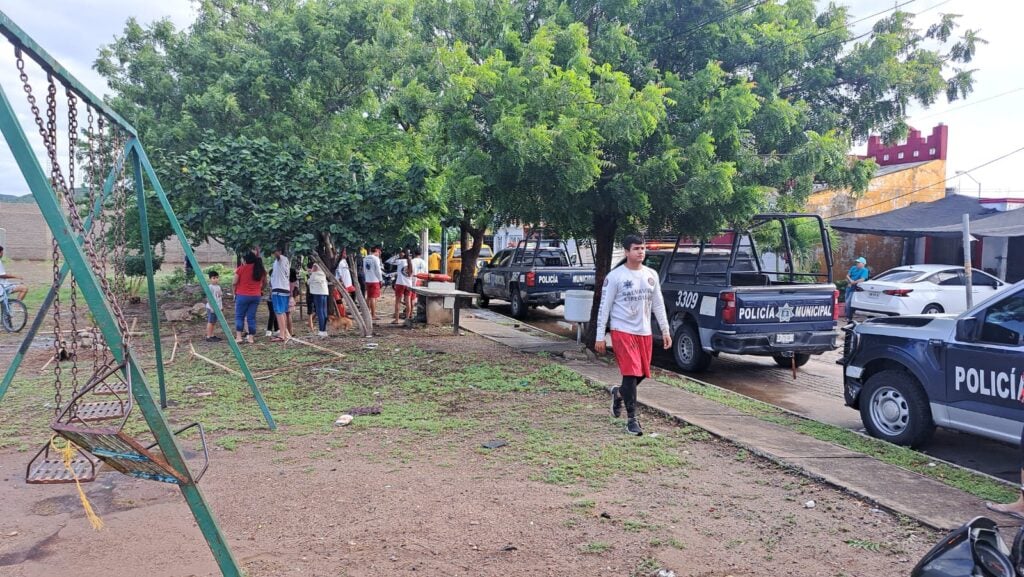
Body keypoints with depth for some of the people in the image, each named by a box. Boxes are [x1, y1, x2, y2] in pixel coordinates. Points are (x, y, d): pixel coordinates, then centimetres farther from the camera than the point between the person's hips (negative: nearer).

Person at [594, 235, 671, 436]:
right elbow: (604, 307, -7)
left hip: (644, 332, 6)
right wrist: (600, 337, -9)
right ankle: (631, 419, -1)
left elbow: (658, 304, 15)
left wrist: (665, 331, 10)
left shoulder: (651, 275, 8)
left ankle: (619, 393, 42)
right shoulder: (615, 276, -8)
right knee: (631, 373, -10)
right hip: (623, 331, -6)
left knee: (642, 373, 12)